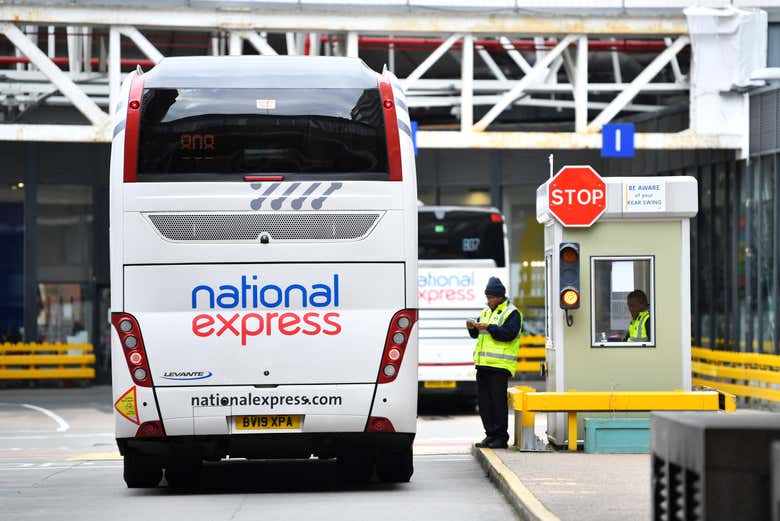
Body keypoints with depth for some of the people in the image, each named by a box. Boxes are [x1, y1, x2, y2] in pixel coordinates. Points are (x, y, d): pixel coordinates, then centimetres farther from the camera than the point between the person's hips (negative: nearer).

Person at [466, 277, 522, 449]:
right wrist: (472, 328, 0)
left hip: (500, 365, -8)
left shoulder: (512, 313, -3)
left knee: (498, 401, -8)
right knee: (484, 401, 7)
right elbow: (477, 335, 21)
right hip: (484, 364, 8)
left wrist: (489, 327, -21)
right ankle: (491, 435, 14)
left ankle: (501, 437, -3)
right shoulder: (487, 312, 20)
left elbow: (508, 334, -17)